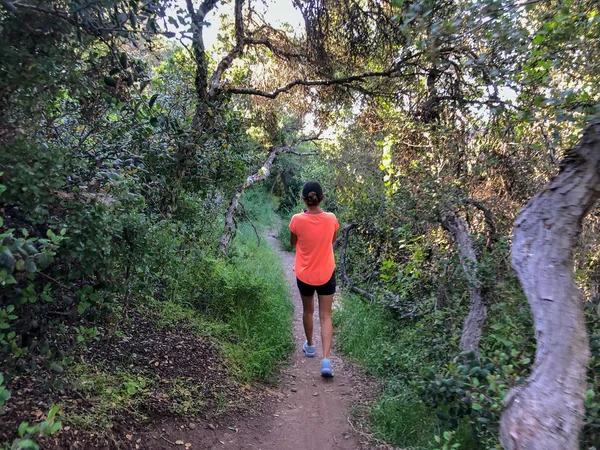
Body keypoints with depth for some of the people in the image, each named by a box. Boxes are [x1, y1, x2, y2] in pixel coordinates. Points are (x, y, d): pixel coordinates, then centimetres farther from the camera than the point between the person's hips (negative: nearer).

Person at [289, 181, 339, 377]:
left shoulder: (297, 220, -16)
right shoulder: (330, 219, -11)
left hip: (304, 275, 0)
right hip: (326, 274, 0)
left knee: (308, 311, 22)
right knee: (325, 316, 5)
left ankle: (310, 345, 41)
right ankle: (326, 359, -7)